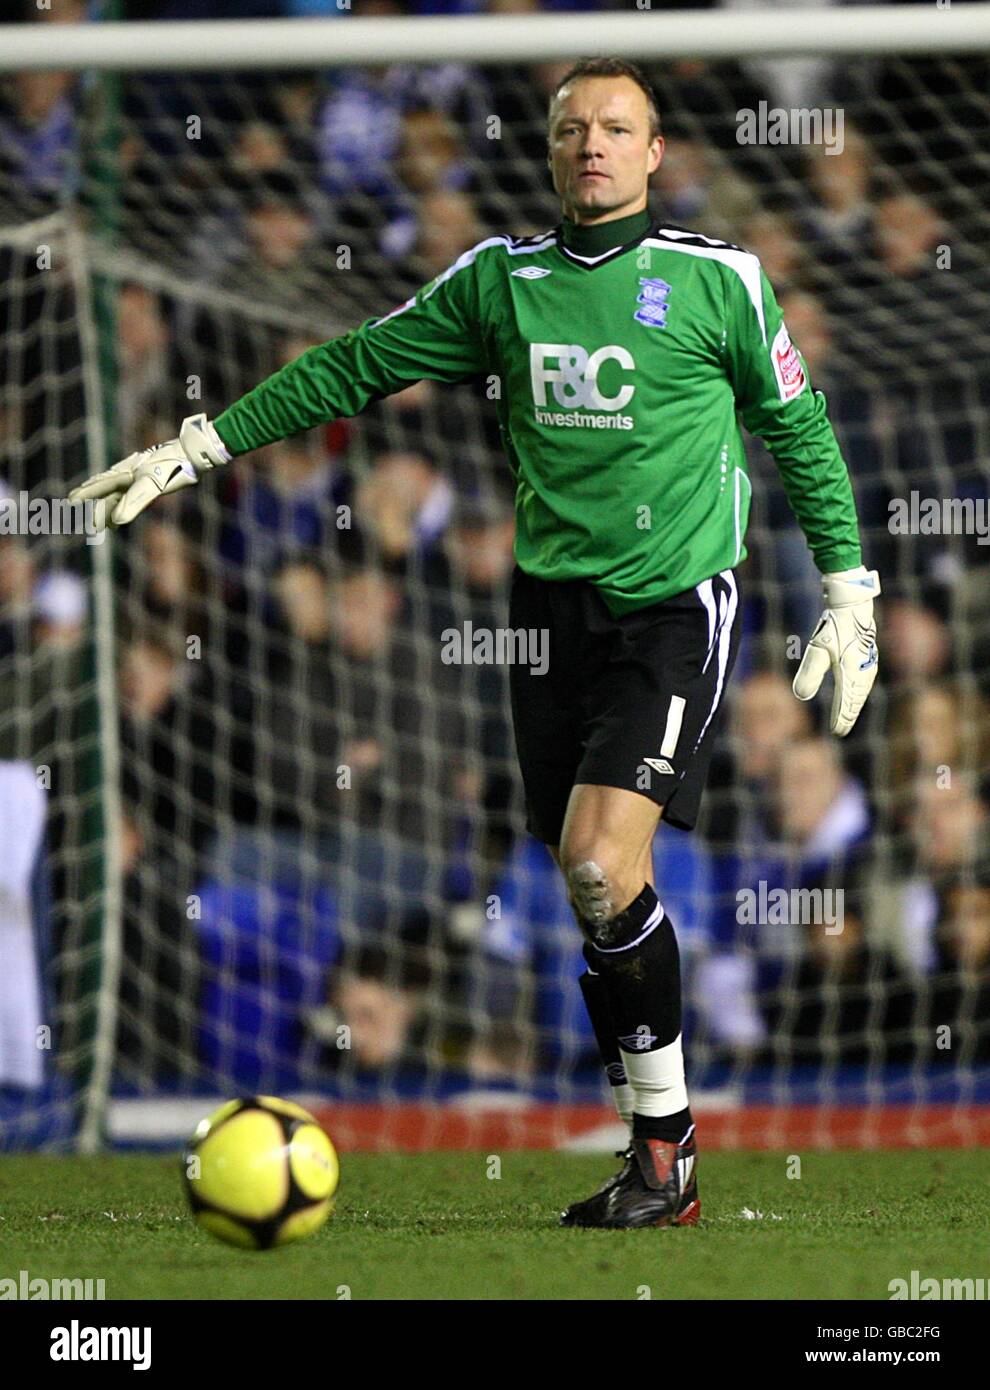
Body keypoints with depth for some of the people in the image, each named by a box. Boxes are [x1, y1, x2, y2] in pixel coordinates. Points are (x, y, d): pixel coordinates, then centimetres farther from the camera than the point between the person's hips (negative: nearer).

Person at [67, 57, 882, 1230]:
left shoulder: (719, 279, -2)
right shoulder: (501, 277, 8)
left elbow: (798, 431, 7)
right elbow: (356, 367, 15)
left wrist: (850, 596, 5)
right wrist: (196, 448, 14)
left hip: (675, 610, -4)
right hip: (553, 602, 5)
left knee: (601, 864, -20)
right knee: (593, 898, 2)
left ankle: (667, 1157, -9)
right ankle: (660, 1167, 10)